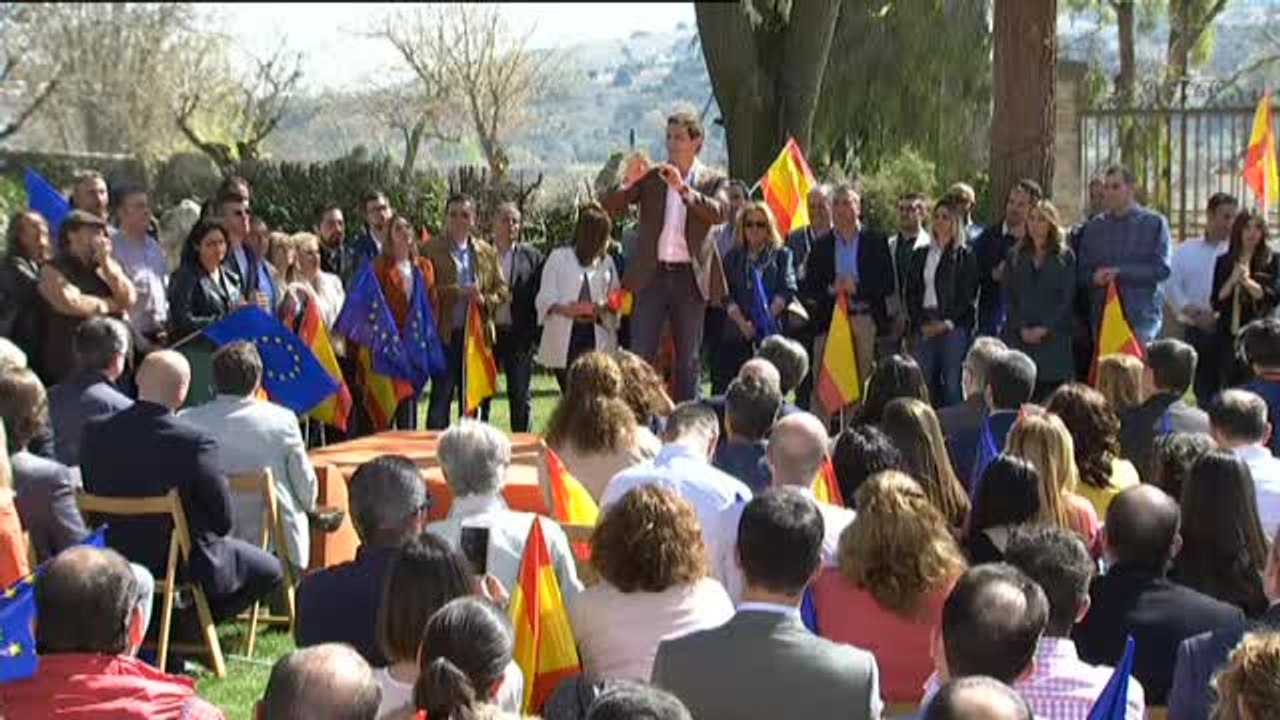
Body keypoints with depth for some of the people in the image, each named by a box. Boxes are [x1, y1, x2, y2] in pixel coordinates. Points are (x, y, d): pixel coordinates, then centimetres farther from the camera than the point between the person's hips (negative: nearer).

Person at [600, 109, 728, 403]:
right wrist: (628, 182, -17)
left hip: (691, 277, 0)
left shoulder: (712, 180, 6)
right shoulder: (651, 176, 7)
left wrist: (683, 188, -22)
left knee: (688, 359, 6)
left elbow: (720, 213, -14)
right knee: (640, 355, -4)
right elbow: (608, 206, 1)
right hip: (652, 274, 0)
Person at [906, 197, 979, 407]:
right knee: (925, 382, -2)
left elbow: (968, 295, -2)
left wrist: (948, 323, -11)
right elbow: (911, 293, 11)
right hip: (924, 328, 3)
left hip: (954, 326, -3)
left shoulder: (964, 256, 4)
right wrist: (921, 323, -3)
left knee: (952, 384, -6)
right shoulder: (920, 255, 16)